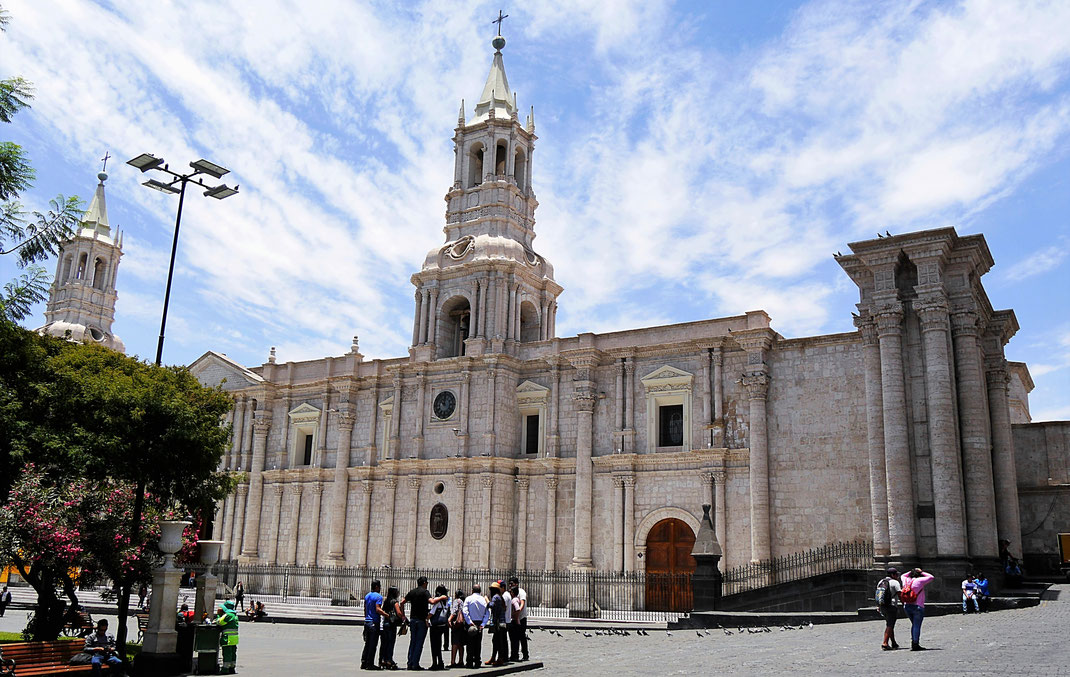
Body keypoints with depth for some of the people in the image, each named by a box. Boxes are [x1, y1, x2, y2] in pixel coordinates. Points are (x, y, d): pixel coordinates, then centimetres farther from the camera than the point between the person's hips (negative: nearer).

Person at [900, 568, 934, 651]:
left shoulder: (906, 580, 7)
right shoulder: (919, 581, -8)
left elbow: (903, 575, 31)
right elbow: (931, 577, 1)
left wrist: (911, 571, 22)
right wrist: (922, 572, 10)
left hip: (906, 606, 6)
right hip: (917, 607, -6)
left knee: (914, 624, 19)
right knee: (917, 625, -1)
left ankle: (913, 642, 15)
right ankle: (916, 645, -1)